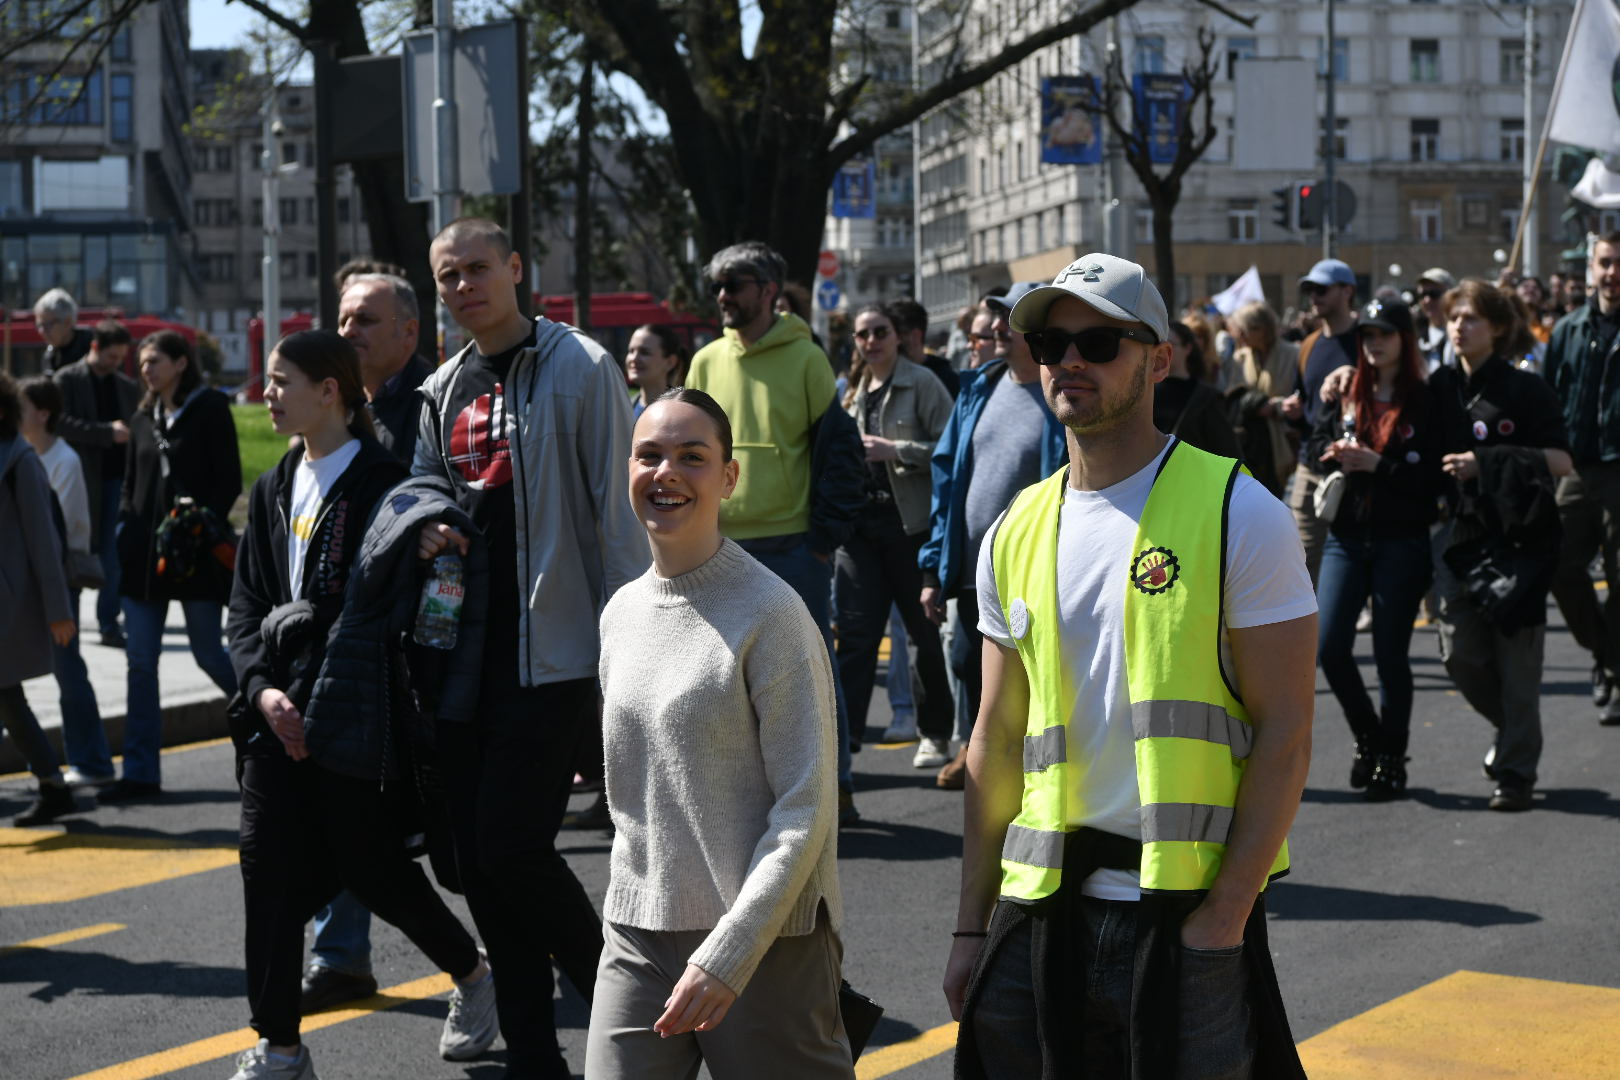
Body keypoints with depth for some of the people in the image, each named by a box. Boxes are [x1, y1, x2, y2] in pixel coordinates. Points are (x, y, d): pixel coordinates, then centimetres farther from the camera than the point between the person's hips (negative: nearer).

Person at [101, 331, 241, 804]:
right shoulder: (143, 419, 13)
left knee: (208, 654, 1)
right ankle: (141, 773, 5)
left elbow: (229, 481, -7)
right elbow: (131, 484, 19)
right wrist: (124, 529, 5)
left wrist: (204, 522, -18)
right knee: (141, 662, 2)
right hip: (145, 551, 6)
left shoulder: (210, 409, -4)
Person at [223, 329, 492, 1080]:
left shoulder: (381, 483, -8)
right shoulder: (273, 491, 14)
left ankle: (473, 976, 29)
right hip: (278, 717, 6)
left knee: (372, 870, 3)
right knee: (269, 869, 0)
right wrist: (262, 687, -5)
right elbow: (247, 604, 12)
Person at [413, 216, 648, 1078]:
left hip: (553, 650, -7)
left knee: (512, 845, -12)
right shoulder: (444, 391, 13)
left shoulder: (580, 368, -6)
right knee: (477, 857, 8)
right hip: (466, 649, 7)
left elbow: (617, 510, -9)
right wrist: (427, 530, 0)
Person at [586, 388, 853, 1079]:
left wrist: (727, 953, -18)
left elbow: (807, 807, -13)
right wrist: (636, 904, 15)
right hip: (637, 939, 5)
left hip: (765, 943, -5)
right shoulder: (621, 614, 11)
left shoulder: (771, 613, -9)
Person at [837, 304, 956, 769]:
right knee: (855, 631, -3)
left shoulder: (922, 384, -4)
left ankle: (936, 733, 19)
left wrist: (895, 450, -18)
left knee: (924, 631, 6)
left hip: (909, 521, -5)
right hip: (860, 521, 5)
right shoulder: (855, 392, 15)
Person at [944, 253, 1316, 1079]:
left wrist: (1224, 919, -16)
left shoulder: (1239, 515, -6)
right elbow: (995, 741, 13)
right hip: (1042, 911, 5)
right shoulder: (1017, 535, 9)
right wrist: (972, 927, 10)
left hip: (1189, 912, -4)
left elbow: (1285, 732, -9)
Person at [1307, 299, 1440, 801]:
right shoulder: (1347, 394, 9)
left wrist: (1378, 463, -19)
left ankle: (1392, 759, 16)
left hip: (1401, 542, -4)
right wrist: (1337, 455, -8)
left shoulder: (1424, 401, -5)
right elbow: (1315, 448, 13)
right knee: (1329, 647, -2)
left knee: (1390, 654, 2)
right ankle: (1369, 737, 21)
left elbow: (1431, 476, -11)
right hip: (1346, 538, 4)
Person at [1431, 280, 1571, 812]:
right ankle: (1511, 729, 30)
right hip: (1463, 534, 4)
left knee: (1518, 661, -4)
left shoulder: (1527, 390, -4)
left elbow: (1561, 461, -10)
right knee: (1459, 653, 3)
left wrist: (1487, 462, -17)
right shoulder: (1440, 387, 8)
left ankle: (1517, 770, 4)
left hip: (1520, 535, -4)